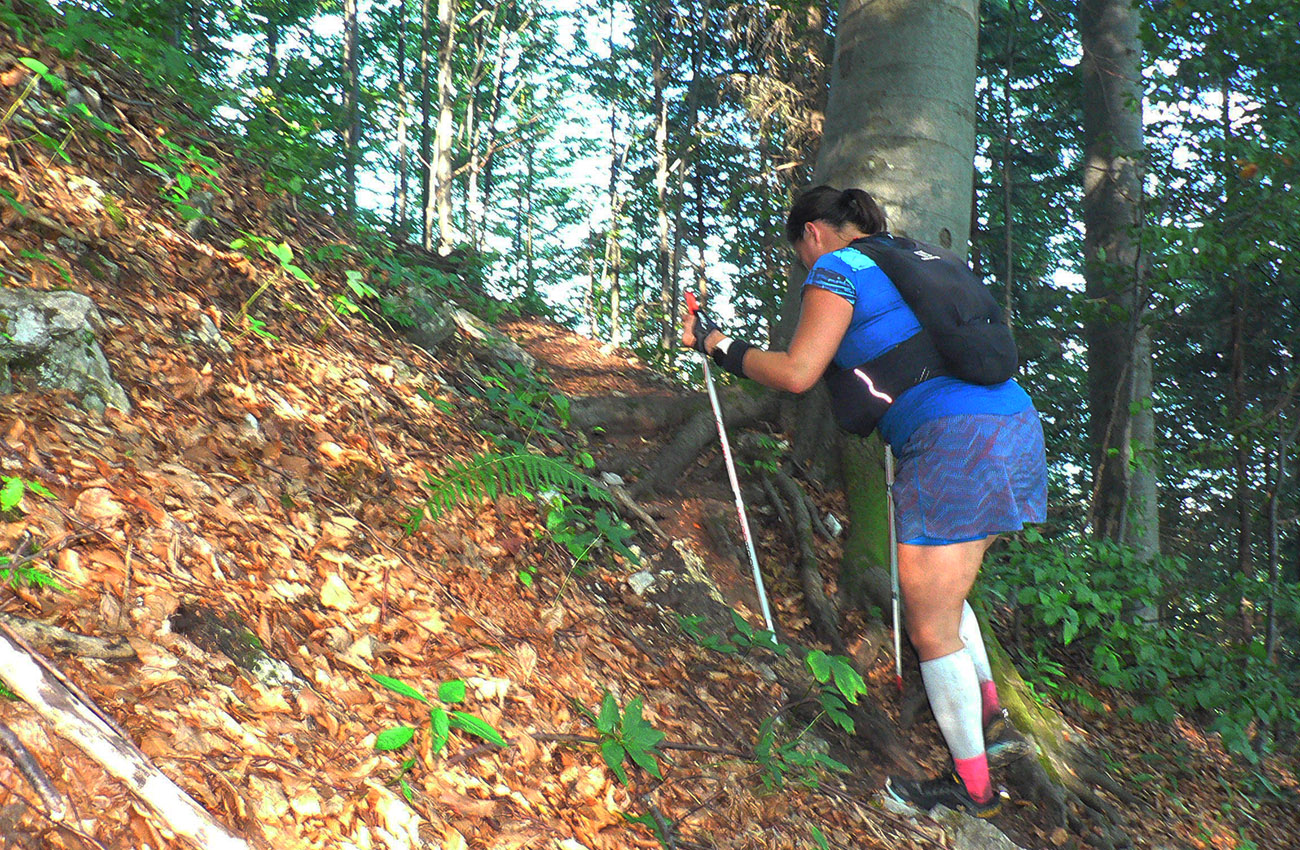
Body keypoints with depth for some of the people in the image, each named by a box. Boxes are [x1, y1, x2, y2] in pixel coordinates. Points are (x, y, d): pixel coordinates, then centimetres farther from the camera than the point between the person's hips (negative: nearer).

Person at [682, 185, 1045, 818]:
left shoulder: (837, 269, -1)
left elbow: (796, 373, -8)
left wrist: (717, 345, 5)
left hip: (956, 443, -9)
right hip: (1014, 419, 9)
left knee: (931, 629, 2)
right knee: (943, 595, 26)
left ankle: (972, 787, 15)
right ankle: (993, 722, 31)